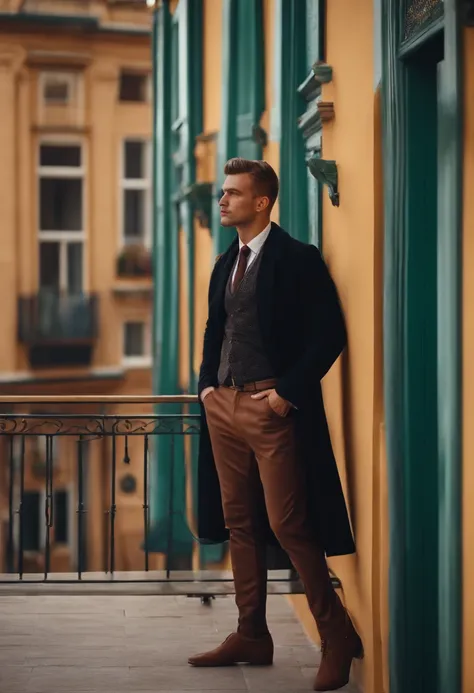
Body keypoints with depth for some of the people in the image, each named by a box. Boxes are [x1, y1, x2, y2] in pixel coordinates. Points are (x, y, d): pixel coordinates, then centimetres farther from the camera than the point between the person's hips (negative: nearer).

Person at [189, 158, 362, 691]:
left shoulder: (298, 259, -7)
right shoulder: (224, 265, 16)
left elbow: (329, 334, -12)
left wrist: (287, 391, -16)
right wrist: (207, 385, 10)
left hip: (272, 407, -8)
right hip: (224, 406, 8)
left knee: (287, 525, -8)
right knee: (239, 524, 10)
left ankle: (336, 636, 4)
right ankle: (251, 636, 18)